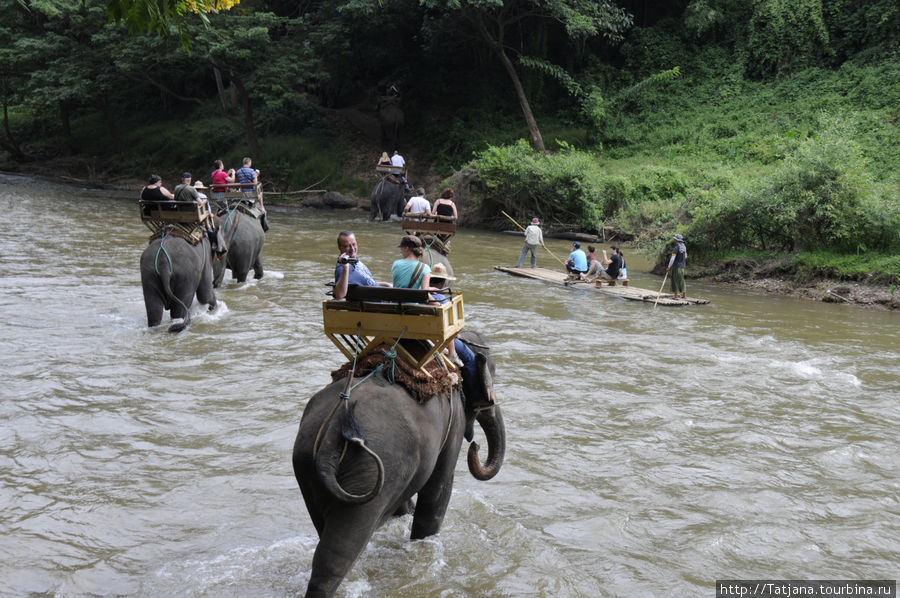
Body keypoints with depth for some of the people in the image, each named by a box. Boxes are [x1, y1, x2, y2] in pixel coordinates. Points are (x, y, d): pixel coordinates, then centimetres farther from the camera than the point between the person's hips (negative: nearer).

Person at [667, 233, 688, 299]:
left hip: (676, 266, -7)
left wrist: (669, 267, -17)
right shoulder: (684, 247, 8)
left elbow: (672, 258, -21)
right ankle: (684, 295, 15)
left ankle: (676, 295, 0)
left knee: (675, 280, -1)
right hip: (682, 266, 7)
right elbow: (685, 256, 21)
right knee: (681, 280, 13)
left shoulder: (676, 248, -17)